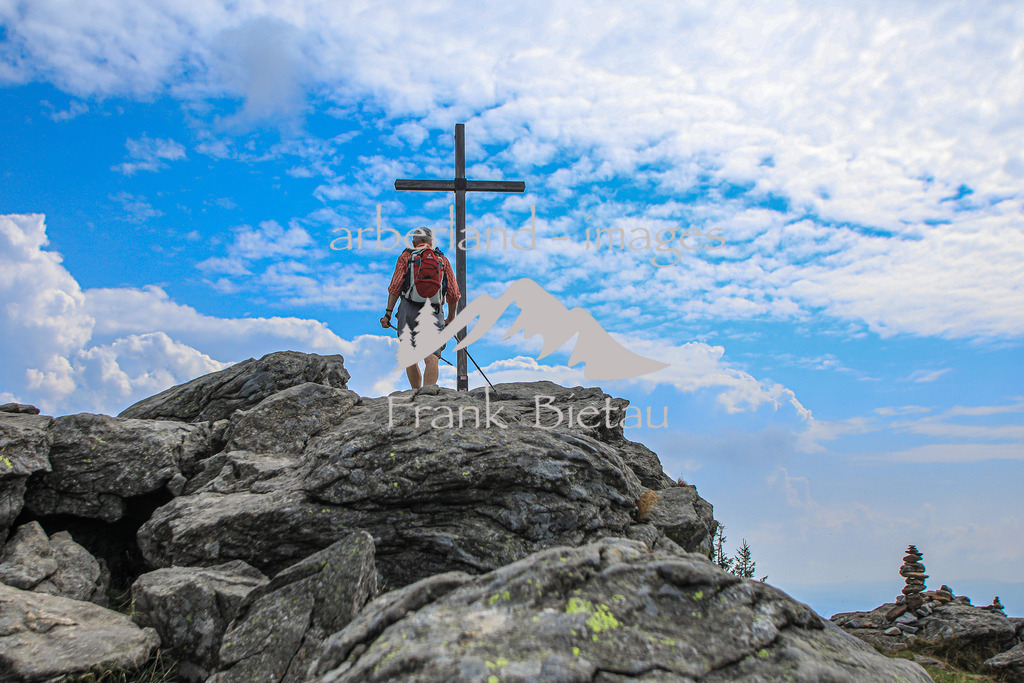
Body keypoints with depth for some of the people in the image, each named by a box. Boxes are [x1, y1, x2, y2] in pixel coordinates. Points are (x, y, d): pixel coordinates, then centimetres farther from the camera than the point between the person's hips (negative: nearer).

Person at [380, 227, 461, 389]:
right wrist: (451, 318, 26)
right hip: (434, 314, 0)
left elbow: (395, 287, 0)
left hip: (409, 311, 0)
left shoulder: (406, 257, 11)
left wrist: (388, 313, 1)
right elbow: (454, 293, 14)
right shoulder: (442, 260, 15)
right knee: (431, 357, -10)